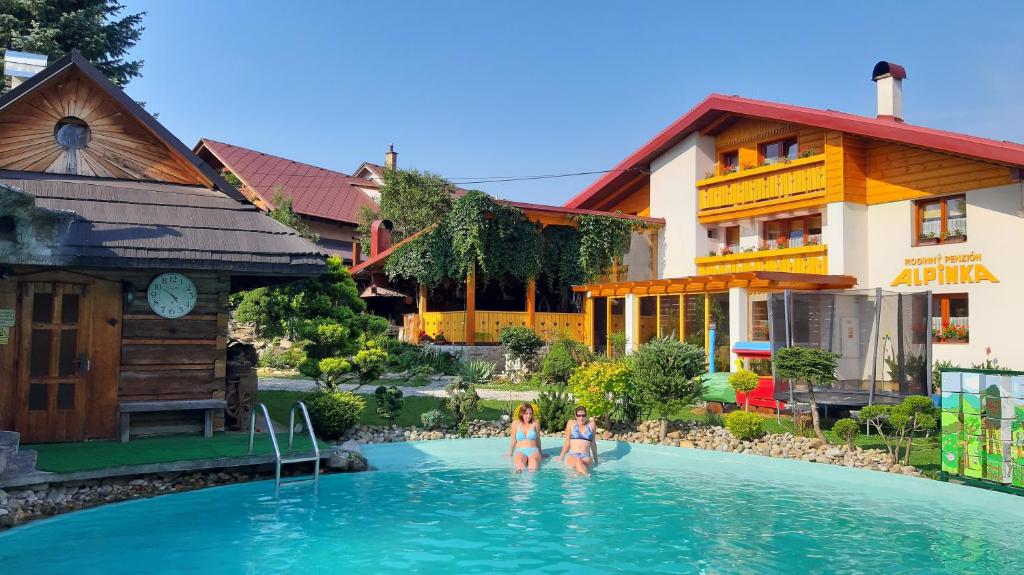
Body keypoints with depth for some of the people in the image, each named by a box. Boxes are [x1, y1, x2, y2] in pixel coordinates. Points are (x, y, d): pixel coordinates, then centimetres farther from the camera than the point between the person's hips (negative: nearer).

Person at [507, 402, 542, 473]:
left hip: (533, 451, 0)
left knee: (533, 460, -36)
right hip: (520, 451, 0)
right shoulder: (516, 423, 8)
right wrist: (510, 454, 22)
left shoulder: (535, 423, 6)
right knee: (519, 460, -36)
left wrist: (540, 453, 24)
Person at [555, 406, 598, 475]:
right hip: (572, 456, -1)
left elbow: (593, 444, 21)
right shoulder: (571, 423, 12)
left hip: (586, 457, 1)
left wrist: (596, 460, 25)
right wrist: (561, 457, 16)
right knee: (578, 461, -39)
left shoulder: (591, 425, 14)